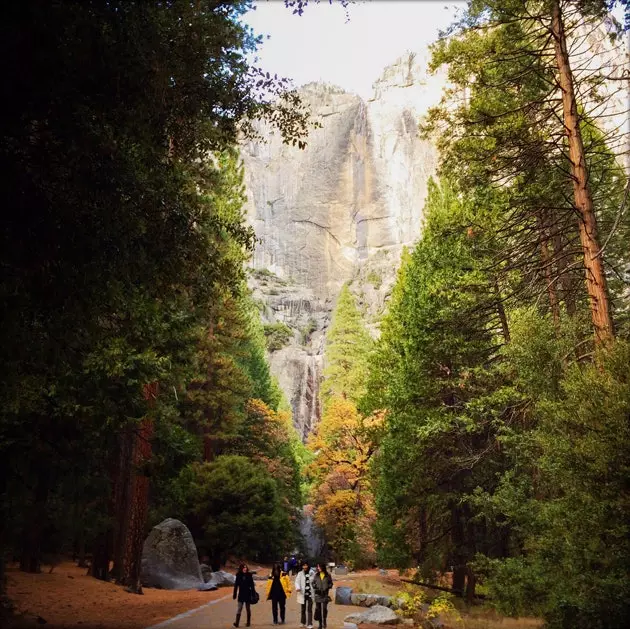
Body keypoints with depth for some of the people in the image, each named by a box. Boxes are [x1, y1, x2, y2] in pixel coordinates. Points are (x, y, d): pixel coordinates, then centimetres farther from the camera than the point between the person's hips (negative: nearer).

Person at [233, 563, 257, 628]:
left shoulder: (249, 575, -3)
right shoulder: (238, 576, -1)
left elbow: (252, 586, 0)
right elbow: (236, 586, 3)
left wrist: (253, 594, -3)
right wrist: (234, 594, 1)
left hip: (248, 595, 0)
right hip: (241, 595, 0)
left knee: (248, 609, 8)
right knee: (239, 608, -8)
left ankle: (248, 622, 17)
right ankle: (237, 622, -12)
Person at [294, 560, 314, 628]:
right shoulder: (300, 574, 0)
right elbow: (297, 581, -10)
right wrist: (297, 588, -30)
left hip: (310, 593, -1)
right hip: (303, 594, 1)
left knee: (309, 609, -3)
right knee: (303, 609, 13)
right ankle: (303, 622, 29)